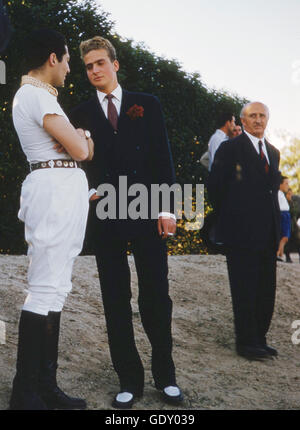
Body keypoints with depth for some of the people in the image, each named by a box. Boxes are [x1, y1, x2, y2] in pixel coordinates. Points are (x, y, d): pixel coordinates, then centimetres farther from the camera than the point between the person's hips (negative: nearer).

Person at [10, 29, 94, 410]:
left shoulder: (36, 94, 21)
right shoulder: (35, 95, -10)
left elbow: (81, 149, 22)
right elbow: (80, 149, -14)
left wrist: (79, 137, 3)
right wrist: (82, 137, 6)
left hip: (63, 192, 10)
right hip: (56, 189, -10)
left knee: (55, 289, 9)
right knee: (46, 289, -10)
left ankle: (45, 384, 14)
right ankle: (25, 393, -5)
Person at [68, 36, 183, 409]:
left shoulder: (147, 106, 9)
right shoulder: (81, 114, 11)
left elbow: (163, 157, 4)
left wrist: (167, 208, -4)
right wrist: (88, 192, -7)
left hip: (147, 213, -1)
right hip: (105, 215, 1)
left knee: (156, 296, 1)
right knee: (116, 300, 4)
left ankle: (165, 376, 14)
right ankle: (129, 380, 12)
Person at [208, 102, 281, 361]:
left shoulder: (273, 152, 18)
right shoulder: (231, 149, -3)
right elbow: (215, 185, -3)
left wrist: (275, 227, 14)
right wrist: (228, 217, 3)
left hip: (267, 233, 7)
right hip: (241, 233, -6)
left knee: (266, 289, 9)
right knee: (245, 289, -2)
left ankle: (259, 338, 20)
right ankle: (246, 342, 6)